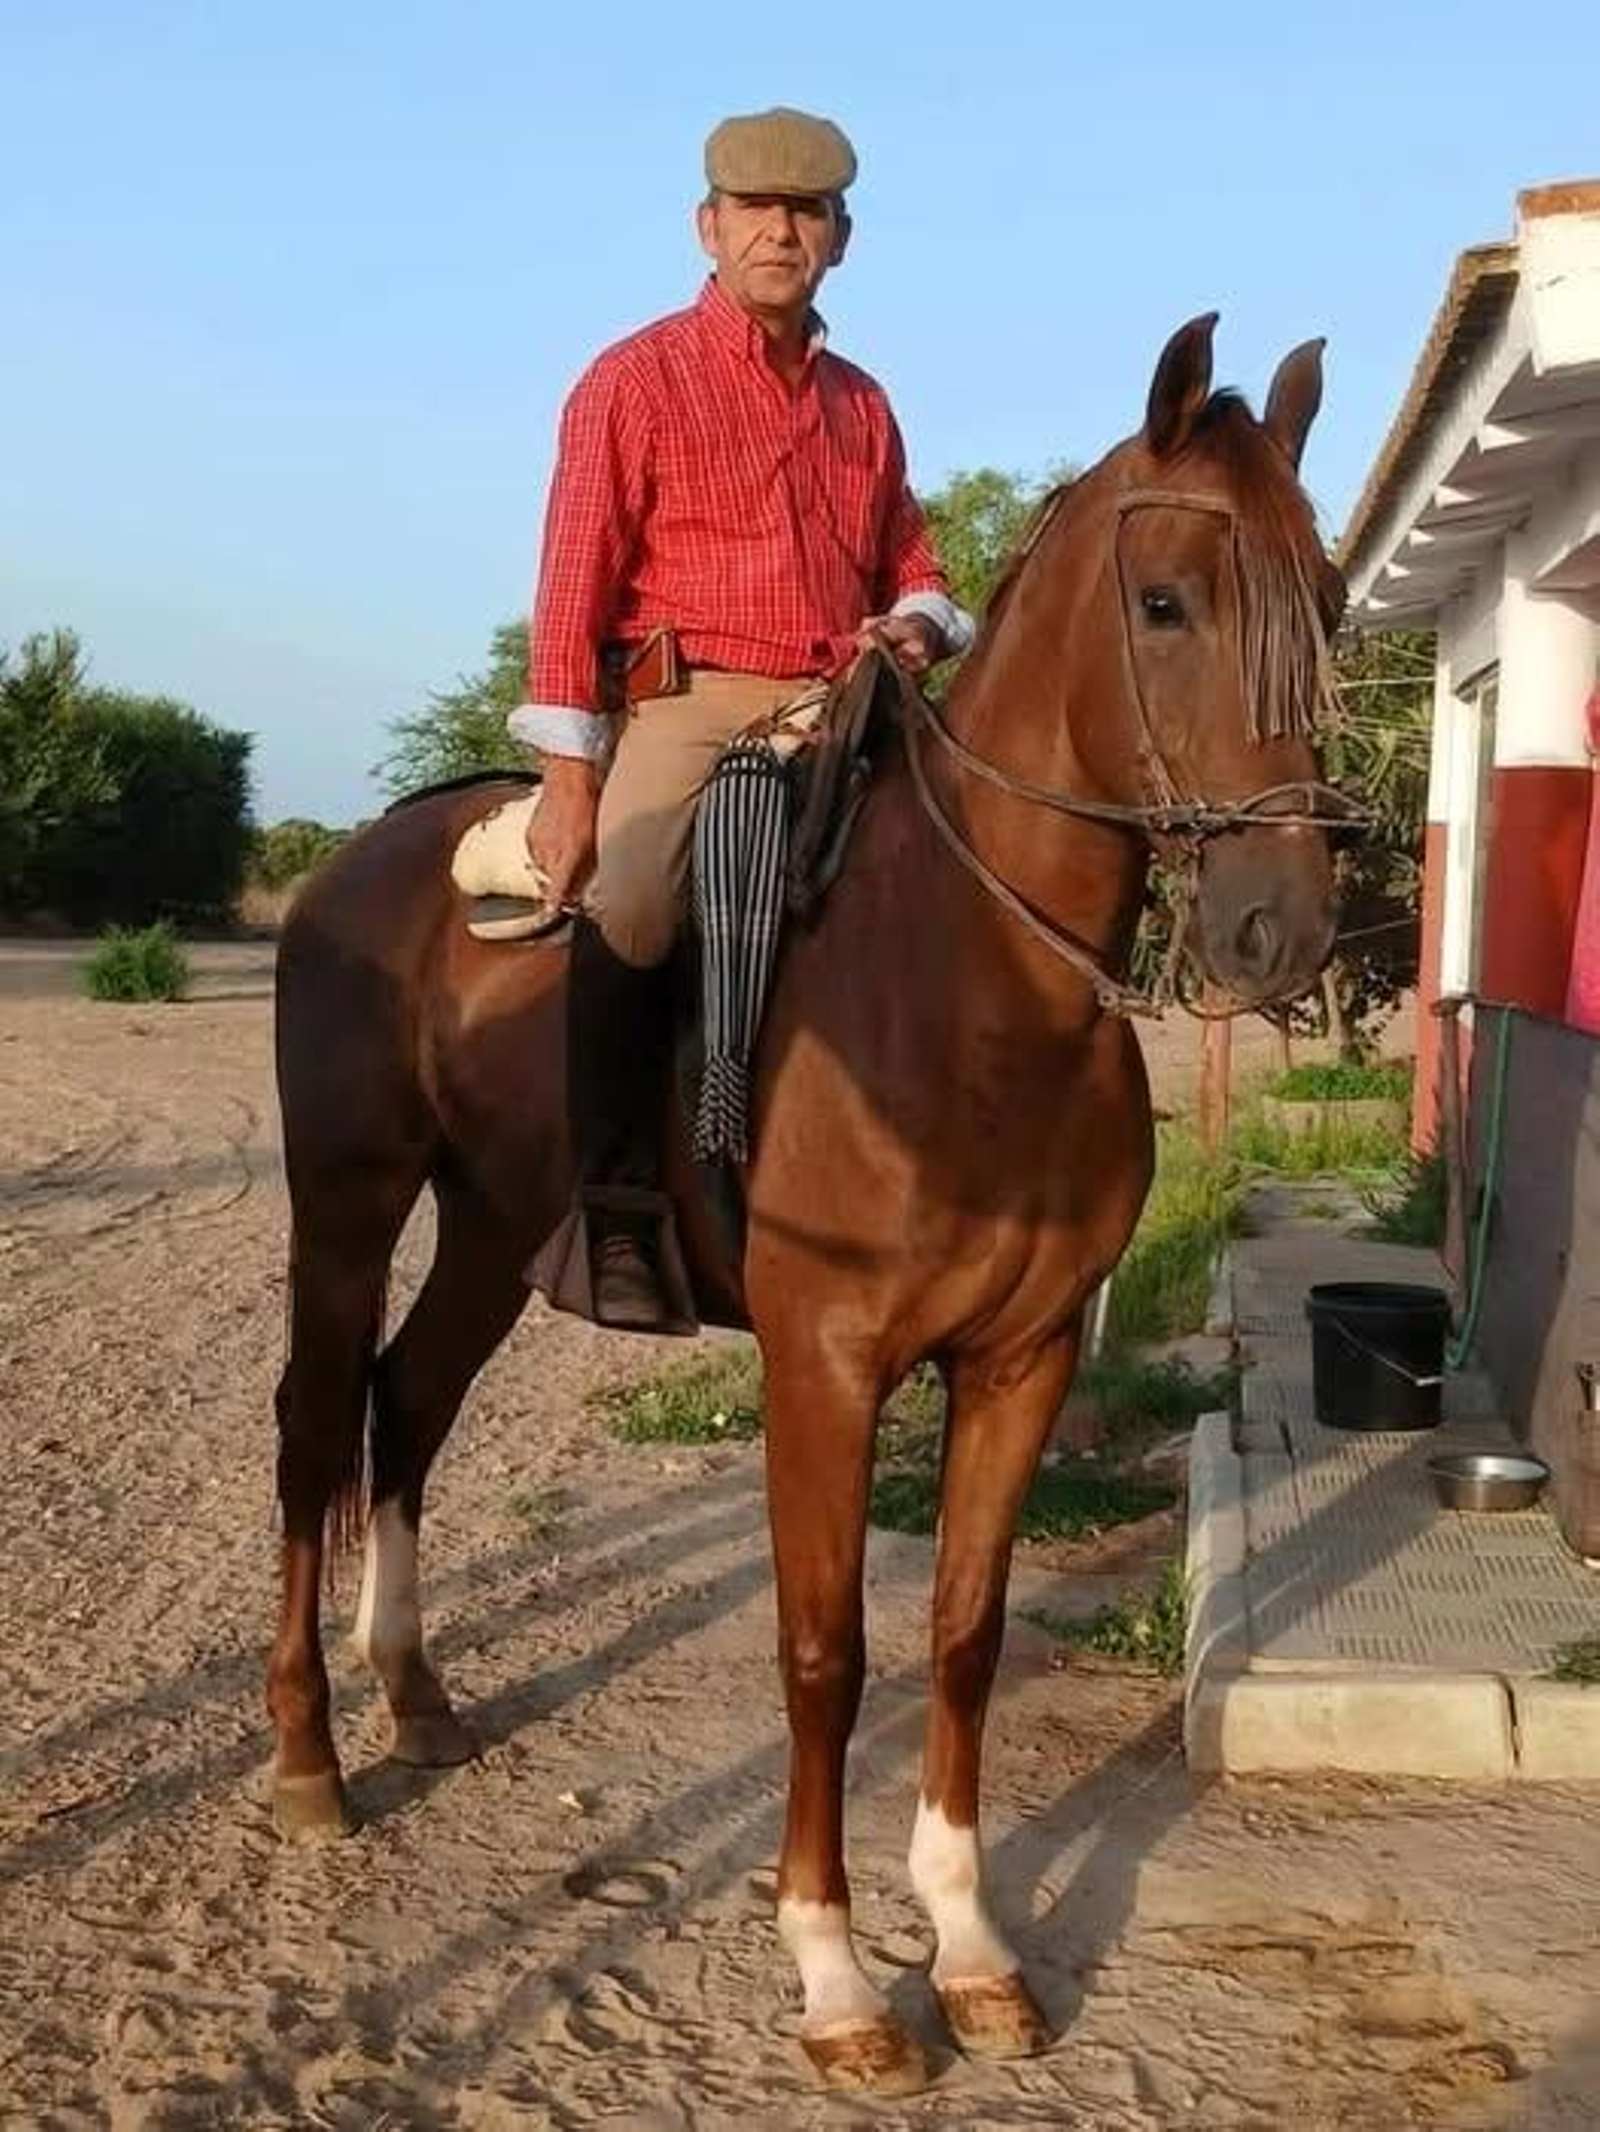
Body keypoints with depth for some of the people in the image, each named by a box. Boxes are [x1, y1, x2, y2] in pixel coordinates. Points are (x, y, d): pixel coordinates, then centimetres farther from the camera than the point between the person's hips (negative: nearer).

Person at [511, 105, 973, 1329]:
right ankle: (615, 1211, -22)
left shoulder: (862, 405, 19)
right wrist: (569, 778, -12)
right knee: (630, 907, -32)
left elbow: (913, 569, 28)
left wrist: (920, 625, 1)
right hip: (689, 705, -6)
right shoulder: (635, 381, 3)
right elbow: (576, 586, -3)